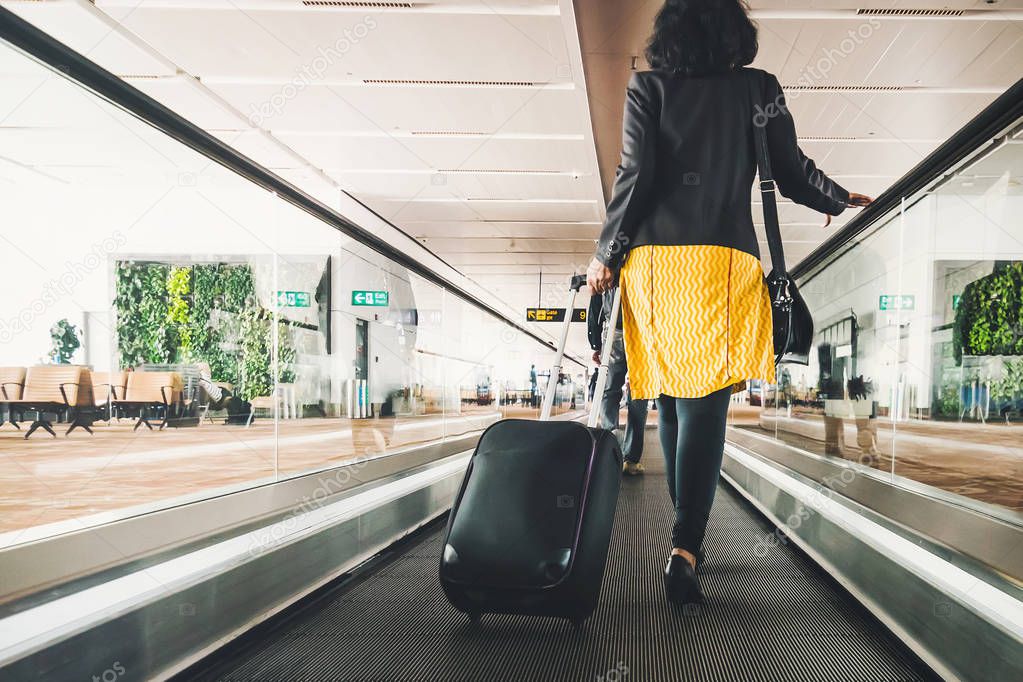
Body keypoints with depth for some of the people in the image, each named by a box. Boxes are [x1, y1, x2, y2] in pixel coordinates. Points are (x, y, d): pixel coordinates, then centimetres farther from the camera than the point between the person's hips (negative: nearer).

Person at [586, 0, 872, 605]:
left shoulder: (648, 89, 9)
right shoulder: (759, 89, 10)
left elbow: (636, 176, 0)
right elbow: (792, 173, 12)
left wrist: (607, 254, 6)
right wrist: (842, 200, 32)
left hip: (653, 258, 2)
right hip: (723, 258, -1)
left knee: (671, 398, 13)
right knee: (706, 401, -6)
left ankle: (688, 531, 23)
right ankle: (686, 546, -17)